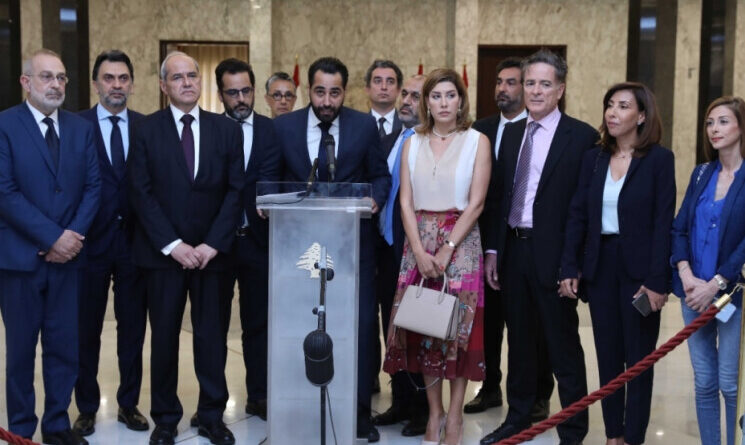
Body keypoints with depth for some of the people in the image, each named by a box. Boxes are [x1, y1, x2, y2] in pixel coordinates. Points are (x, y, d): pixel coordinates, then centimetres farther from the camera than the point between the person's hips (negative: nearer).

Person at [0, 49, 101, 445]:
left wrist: (73, 235, -9)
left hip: (67, 255, 4)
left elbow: (92, 186, 5)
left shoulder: (81, 128, 9)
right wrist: (52, 236, -16)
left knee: (65, 347, 8)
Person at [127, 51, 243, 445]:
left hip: (213, 252, 1)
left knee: (213, 336, 6)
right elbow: (141, 193, -4)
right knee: (164, 336, 6)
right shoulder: (146, 130, 2)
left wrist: (212, 245, -8)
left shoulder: (227, 129, 6)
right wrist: (173, 245, -11)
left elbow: (235, 191, 1)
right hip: (163, 251, -1)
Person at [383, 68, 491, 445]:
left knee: (459, 326, -1)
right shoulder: (413, 144, 8)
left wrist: (446, 250, -13)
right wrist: (419, 251, -9)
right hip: (418, 242, 3)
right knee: (422, 327, 4)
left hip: (460, 241, -3)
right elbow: (406, 202, 3)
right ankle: (434, 412, 17)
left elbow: (476, 203, -6)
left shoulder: (477, 142, 0)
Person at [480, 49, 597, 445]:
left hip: (553, 254, -5)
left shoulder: (582, 136, -8)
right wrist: (493, 250, 7)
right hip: (513, 249, 6)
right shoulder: (512, 133, 11)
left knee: (563, 345, 4)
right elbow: (499, 195, 12)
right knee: (519, 339, 16)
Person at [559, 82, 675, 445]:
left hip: (639, 269, -4)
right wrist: (569, 268, -3)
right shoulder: (593, 158, 6)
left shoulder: (659, 159, -6)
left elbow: (663, 222, -10)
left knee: (638, 358, 6)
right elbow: (577, 215, 4)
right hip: (600, 266, 4)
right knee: (607, 356, 11)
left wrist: (657, 281, -15)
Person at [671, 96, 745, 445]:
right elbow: (679, 227, 6)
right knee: (704, 382, 10)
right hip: (694, 291, 5)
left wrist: (716, 283, -16)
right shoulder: (702, 173, 10)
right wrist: (686, 275, -8)